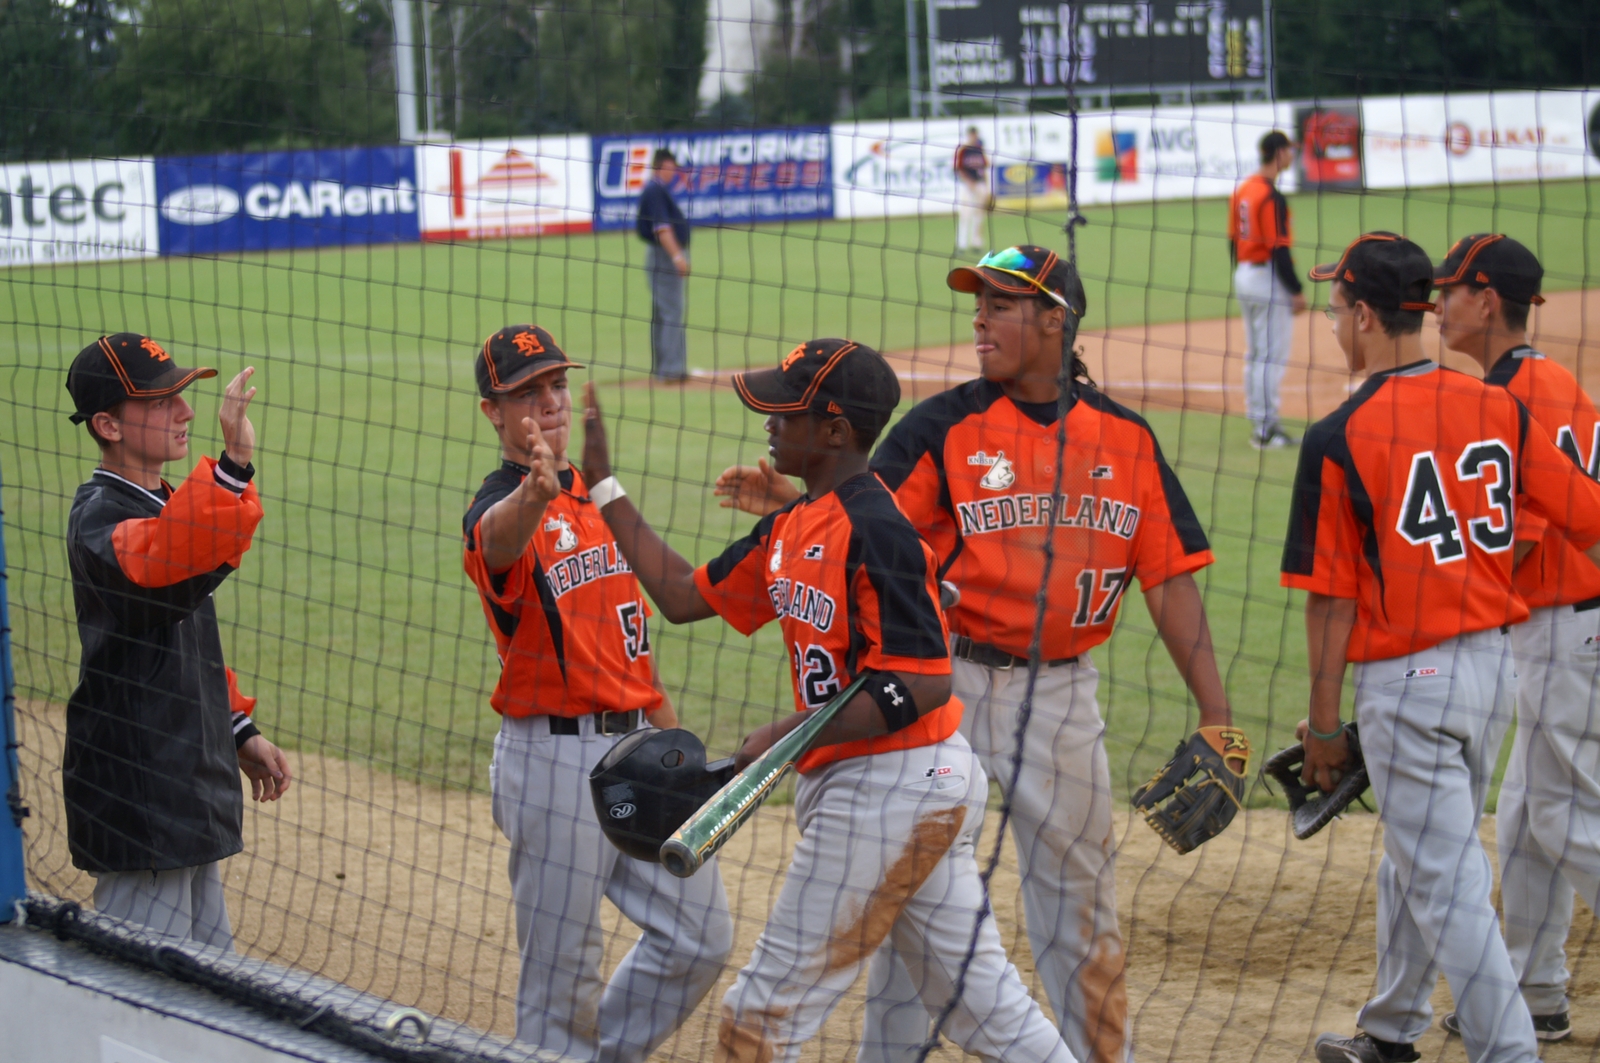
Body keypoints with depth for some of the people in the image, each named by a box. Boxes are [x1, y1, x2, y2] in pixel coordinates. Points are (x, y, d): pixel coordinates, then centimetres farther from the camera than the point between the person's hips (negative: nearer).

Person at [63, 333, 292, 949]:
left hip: (190, 790, 10)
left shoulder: (162, 505, 13)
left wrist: (239, 732, 19)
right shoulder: (99, 517, -18)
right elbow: (167, 562, -42)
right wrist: (233, 465, -53)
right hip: (139, 799, -10)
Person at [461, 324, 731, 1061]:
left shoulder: (597, 496, 14)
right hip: (555, 757, -7)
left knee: (700, 935, 9)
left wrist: (671, 737, 22)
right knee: (561, 971, 0)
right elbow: (500, 539, -40)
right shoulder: (499, 510, -12)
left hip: (635, 748, 8)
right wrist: (535, 489, -62)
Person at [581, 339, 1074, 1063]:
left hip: (886, 791, -10)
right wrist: (602, 481, 16)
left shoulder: (875, 529, -19)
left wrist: (790, 736, -24)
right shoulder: (791, 528, 11)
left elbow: (922, 684, -24)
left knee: (771, 1003, 0)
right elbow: (682, 594, 18)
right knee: (975, 993, 14)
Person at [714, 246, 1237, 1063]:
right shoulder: (947, 425, -2)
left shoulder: (1126, 439, 3)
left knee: (1079, 898, 12)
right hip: (949, 686, -1)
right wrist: (791, 505, -32)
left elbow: (1170, 580, 2)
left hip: (1063, 695, 1)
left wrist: (1215, 711, -3)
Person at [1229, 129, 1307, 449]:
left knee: (1254, 353, 15)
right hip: (1268, 279, -9)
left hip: (1243, 276, 9)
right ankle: (1266, 428, -3)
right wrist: (1296, 290, -17)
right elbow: (1279, 248, -21)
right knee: (1272, 356, -4)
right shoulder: (1272, 197, -18)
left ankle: (1257, 422, 21)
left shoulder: (1242, 189, 9)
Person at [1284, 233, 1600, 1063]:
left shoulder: (1340, 437, -14)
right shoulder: (1499, 410, 0)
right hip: (1496, 666, 7)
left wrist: (1323, 723, -3)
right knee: (1413, 857, 22)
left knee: (1445, 883, -1)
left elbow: (1332, 600, -11)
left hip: (1404, 679, -7)